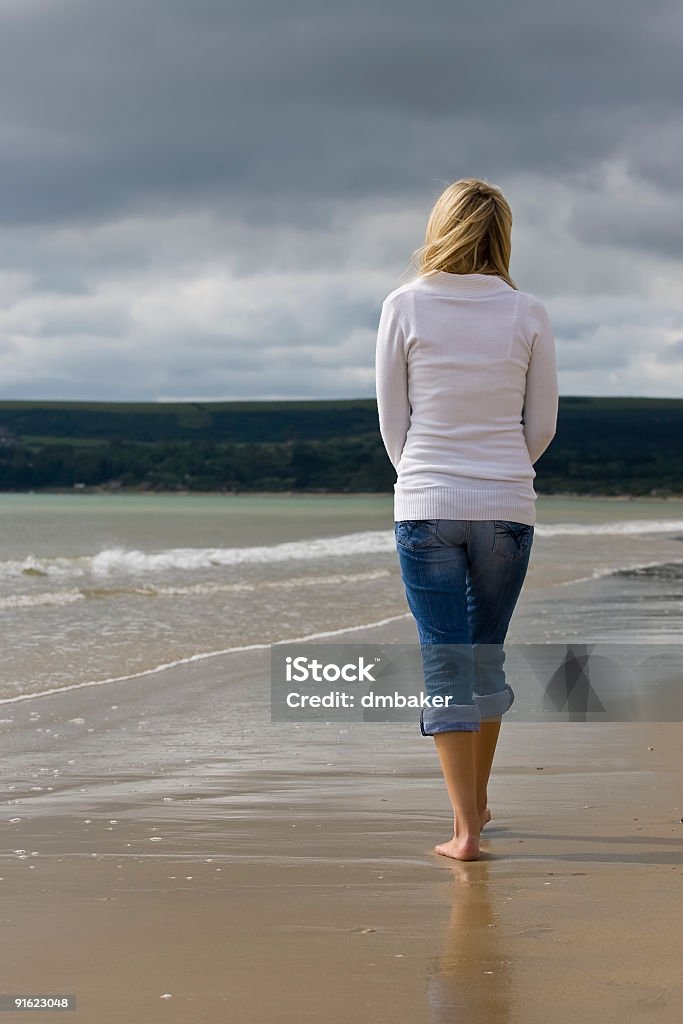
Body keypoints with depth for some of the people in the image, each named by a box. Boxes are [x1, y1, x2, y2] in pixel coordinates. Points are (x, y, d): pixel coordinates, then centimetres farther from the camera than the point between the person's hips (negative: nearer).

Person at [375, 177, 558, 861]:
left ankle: (465, 827, -1)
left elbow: (392, 419, 1)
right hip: (507, 507, 2)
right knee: (487, 655, 17)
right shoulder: (528, 314, -2)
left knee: (445, 664, 1)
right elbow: (542, 425, 5)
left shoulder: (404, 307, -5)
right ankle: (477, 801, 32)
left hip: (425, 508, -2)